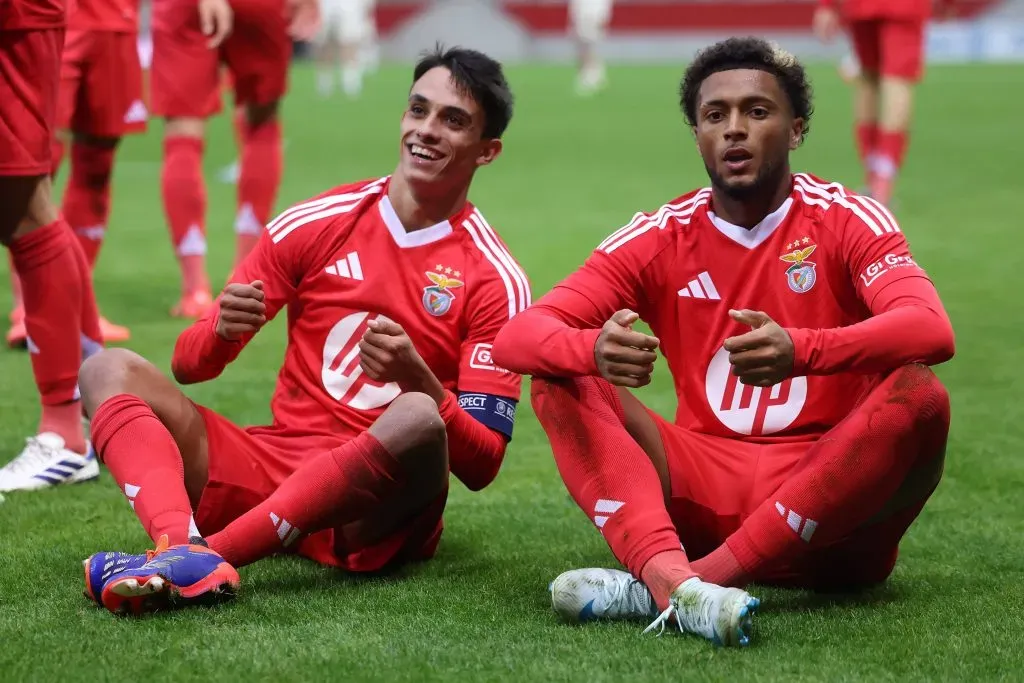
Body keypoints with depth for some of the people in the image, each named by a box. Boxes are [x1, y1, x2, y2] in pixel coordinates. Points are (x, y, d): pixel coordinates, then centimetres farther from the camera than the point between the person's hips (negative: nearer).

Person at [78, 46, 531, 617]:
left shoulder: (496, 280, 1)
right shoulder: (318, 224, 9)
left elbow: (482, 464, -6)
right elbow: (188, 364, 9)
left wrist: (418, 379, -24)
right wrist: (221, 333, -15)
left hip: (371, 518, -4)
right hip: (274, 464, 4)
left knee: (417, 419, -36)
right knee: (110, 370, -13)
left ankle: (202, 557, -37)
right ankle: (188, 551, -43)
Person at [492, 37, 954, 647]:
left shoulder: (848, 221, -1)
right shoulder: (660, 236, 6)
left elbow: (933, 331, -20)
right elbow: (515, 340, -5)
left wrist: (800, 351, -39)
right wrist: (595, 349, -30)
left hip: (825, 506, -2)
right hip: (704, 494, 2)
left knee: (920, 396, -29)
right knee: (562, 379, -13)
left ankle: (655, 587, -36)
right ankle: (676, 581, -43)